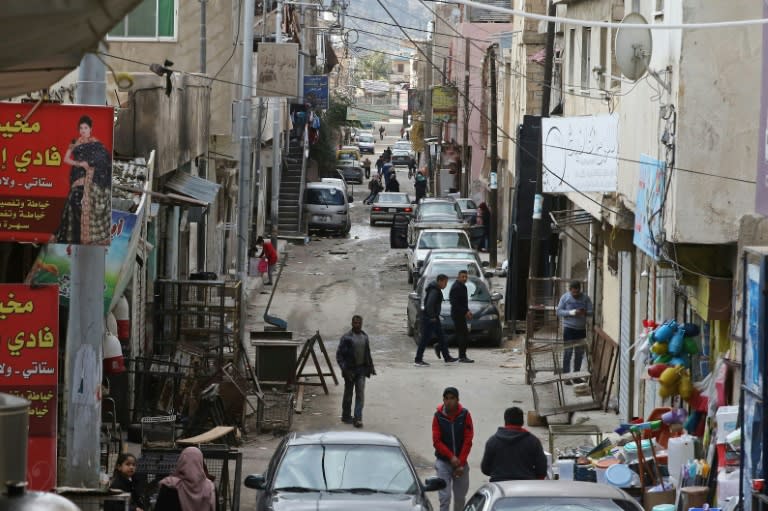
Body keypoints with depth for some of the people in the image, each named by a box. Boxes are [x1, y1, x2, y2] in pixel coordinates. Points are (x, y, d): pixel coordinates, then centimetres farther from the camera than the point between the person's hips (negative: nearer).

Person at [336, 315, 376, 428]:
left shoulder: (365, 337, 8)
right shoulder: (346, 337, -7)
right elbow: (339, 354, -7)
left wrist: (370, 367, 13)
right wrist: (344, 368, -15)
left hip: (361, 369, 3)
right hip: (350, 370, -3)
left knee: (360, 393, -6)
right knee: (348, 394, 9)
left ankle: (358, 418, -9)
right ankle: (346, 416, 24)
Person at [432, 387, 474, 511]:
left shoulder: (464, 415, -5)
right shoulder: (438, 416, -6)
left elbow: (468, 440, -4)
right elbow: (437, 441, -4)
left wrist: (461, 463, -8)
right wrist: (451, 457, -14)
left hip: (461, 462, 2)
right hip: (443, 462, -2)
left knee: (460, 497, 9)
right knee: (444, 497, -9)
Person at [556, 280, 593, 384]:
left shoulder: (585, 298, 2)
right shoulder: (565, 297, -3)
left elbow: (591, 311, 0)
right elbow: (559, 311, -6)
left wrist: (585, 313, -24)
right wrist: (572, 312, -20)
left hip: (581, 329, 3)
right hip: (569, 328, -3)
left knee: (580, 353, 8)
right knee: (567, 352, -4)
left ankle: (576, 376, 19)